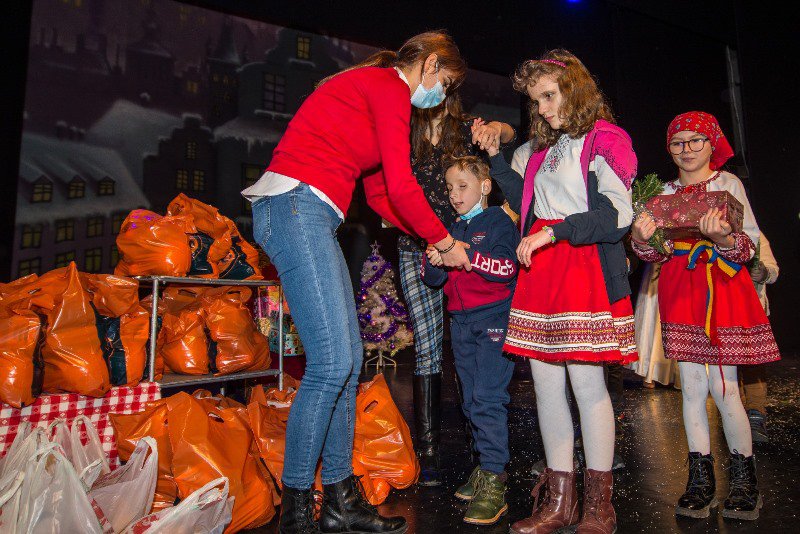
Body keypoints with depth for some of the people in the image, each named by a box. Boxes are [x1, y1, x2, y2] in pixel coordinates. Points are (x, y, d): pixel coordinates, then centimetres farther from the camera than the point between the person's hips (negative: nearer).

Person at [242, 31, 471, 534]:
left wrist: (436, 238, 19)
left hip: (311, 218, 10)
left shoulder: (369, 87, 27)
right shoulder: (390, 87, -2)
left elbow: (378, 194, 25)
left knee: (348, 359, 6)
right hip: (295, 205, -10)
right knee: (332, 362, -13)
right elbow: (401, 186, -11)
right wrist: (446, 242, 3)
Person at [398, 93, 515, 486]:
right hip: (417, 251, 0)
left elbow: (508, 133, -9)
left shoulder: (466, 129, 7)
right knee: (427, 348, -3)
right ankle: (427, 450, 4)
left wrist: (495, 129, -32)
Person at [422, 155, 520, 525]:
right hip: (460, 321, 7)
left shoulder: (498, 222, -1)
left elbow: (507, 267, -17)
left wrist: (464, 255, -24)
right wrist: (434, 263, -11)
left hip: (493, 317, -7)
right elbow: (432, 279, 11)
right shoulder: (453, 230, 17)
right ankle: (485, 468, 23)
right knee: (471, 401, 11)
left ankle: (494, 482, -5)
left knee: (487, 399, -12)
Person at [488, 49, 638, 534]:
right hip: (540, 271, 7)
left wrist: (557, 230, -17)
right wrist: (496, 158, 22)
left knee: (587, 384, -4)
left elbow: (620, 213, -11)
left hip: (585, 270, -7)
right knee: (546, 385, 5)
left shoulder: (605, 139, 0)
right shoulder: (547, 148, 21)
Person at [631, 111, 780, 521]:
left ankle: (743, 479, 16)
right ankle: (700, 479, 15)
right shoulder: (665, 193, 13)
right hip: (680, 291, 3)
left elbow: (750, 244, -4)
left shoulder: (728, 184, 4)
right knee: (692, 386, 4)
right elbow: (657, 251, 8)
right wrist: (642, 239, -15)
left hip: (723, 287, -3)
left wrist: (722, 238, -26)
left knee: (723, 387, -4)